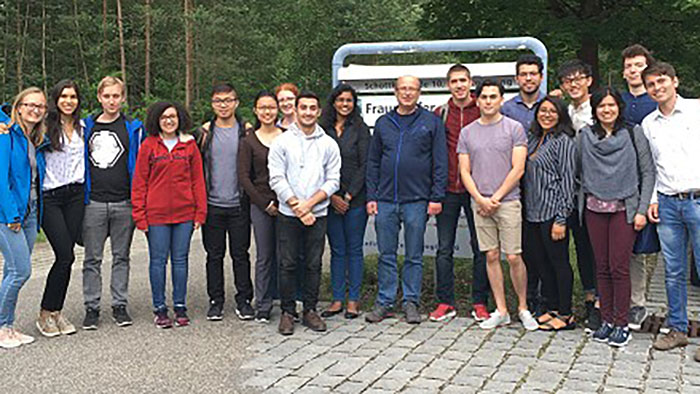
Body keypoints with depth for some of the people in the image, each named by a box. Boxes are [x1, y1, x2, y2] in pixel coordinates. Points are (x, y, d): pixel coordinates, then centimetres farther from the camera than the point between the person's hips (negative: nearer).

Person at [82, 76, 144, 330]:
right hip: (94, 202, 1)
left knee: (121, 256, 8)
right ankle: (92, 307, 12)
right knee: (92, 258, 4)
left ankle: (120, 305, 16)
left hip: (124, 203, -1)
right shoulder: (86, 127, 9)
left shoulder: (133, 128, 5)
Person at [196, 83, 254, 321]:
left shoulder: (246, 132, 3)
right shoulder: (204, 132, 4)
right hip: (212, 204, 1)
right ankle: (216, 300, 17)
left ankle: (244, 300, 14)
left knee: (241, 255, 4)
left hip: (239, 204, -1)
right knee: (214, 255, 7)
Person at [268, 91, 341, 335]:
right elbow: (277, 179, -3)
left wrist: (309, 203, -9)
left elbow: (333, 180, 3)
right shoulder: (281, 142, 3)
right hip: (288, 214, -1)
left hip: (318, 214, 2)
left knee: (314, 265, 6)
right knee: (287, 264, 1)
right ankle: (287, 312, 11)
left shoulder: (328, 144, 8)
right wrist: (296, 206, -11)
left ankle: (310, 310, 17)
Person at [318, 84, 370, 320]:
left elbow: (364, 166, -4)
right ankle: (337, 299, 14)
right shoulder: (323, 130, 6)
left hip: (355, 199, -2)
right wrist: (332, 196, -6)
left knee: (354, 249, 4)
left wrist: (348, 196, -9)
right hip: (330, 200, 2)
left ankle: (353, 300, 11)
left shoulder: (360, 130, 0)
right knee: (337, 250, 7)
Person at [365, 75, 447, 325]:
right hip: (385, 200, 3)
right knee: (386, 254, 7)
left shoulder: (431, 122, 3)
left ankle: (411, 302, 16)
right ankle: (384, 302, 15)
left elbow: (440, 162, 0)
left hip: (417, 200, -2)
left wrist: (436, 197, -6)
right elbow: (373, 162, 12)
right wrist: (371, 196, 4)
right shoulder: (383, 123, 11)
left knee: (414, 256, 6)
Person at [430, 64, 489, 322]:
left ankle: (480, 303, 14)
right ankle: (445, 303, 14)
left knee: (480, 248, 4)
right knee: (444, 249, 5)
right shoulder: (440, 114, 7)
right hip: (448, 191, 2)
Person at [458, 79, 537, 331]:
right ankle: (501, 311, 14)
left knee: (513, 257, -4)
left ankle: (523, 308, 13)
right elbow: (465, 171, 8)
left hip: (508, 201, -3)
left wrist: (496, 198, -10)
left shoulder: (514, 128, 0)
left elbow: (518, 169, -5)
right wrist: (480, 199, -6)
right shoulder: (467, 132, 11)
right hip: (480, 203, 3)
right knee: (492, 257, 6)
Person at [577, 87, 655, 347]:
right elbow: (577, 172, 14)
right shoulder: (584, 137, 7)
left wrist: (642, 209, -6)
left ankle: (622, 324, 4)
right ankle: (606, 321, 16)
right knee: (602, 267, 6)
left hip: (624, 209, -3)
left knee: (619, 267, -5)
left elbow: (648, 173, 0)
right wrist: (580, 202, 4)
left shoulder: (634, 135, 1)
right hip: (594, 209, 3)